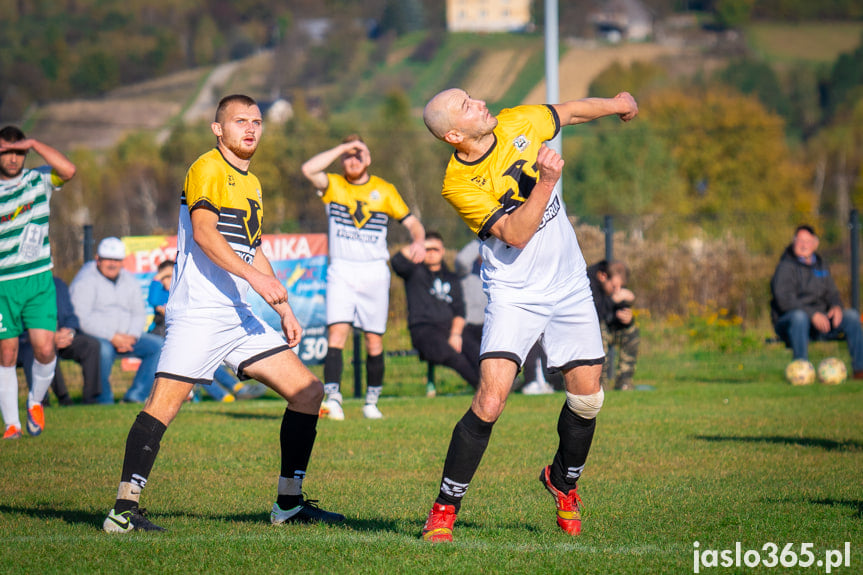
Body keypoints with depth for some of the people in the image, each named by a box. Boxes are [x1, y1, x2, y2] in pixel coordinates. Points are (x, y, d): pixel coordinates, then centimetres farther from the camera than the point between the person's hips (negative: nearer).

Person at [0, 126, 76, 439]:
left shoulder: (39, 180, 4)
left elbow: (68, 170, -16)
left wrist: (34, 143, -14)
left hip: (39, 280, 0)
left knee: (45, 349, -10)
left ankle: (36, 402, 17)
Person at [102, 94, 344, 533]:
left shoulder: (252, 183, 22)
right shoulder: (206, 169, -5)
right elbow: (203, 232, -19)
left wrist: (284, 310, 25)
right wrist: (254, 275, -28)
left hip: (239, 317, 9)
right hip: (197, 312, -9)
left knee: (308, 390, 4)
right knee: (164, 404, -18)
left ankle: (289, 503, 9)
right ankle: (124, 509, -17)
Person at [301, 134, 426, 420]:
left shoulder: (384, 190, 7)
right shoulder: (333, 185, 5)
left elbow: (412, 222, 9)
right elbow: (309, 169, -15)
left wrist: (418, 241, -13)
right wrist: (342, 148, -12)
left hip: (375, 271, 1)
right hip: (341, 270, -1)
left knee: (374, 340, 3)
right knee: (336, 332, -18)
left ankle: (372, 401, 16)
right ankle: (332, 398, -25)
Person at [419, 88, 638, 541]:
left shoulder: (518, 125, -5)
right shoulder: (458, 185, -19)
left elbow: (569, 111, 15)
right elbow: (515, 234, -25)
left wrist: (616, 104, 29)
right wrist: (546, 183, -31)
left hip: (569, 286, 5)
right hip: (514, 295, -5)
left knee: (586, 396, 3)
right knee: (490, 399, -19)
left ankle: (563, 481, 31)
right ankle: (445, 508, -6)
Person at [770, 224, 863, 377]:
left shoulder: (820, 265, 17)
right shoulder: (786, 266, -5)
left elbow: (832, 293, 19)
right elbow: (784, 300, -17)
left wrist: (836, 307, -7)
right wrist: (812, 314, -27)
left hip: (818, 319, 6)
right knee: (799, 316, -41)